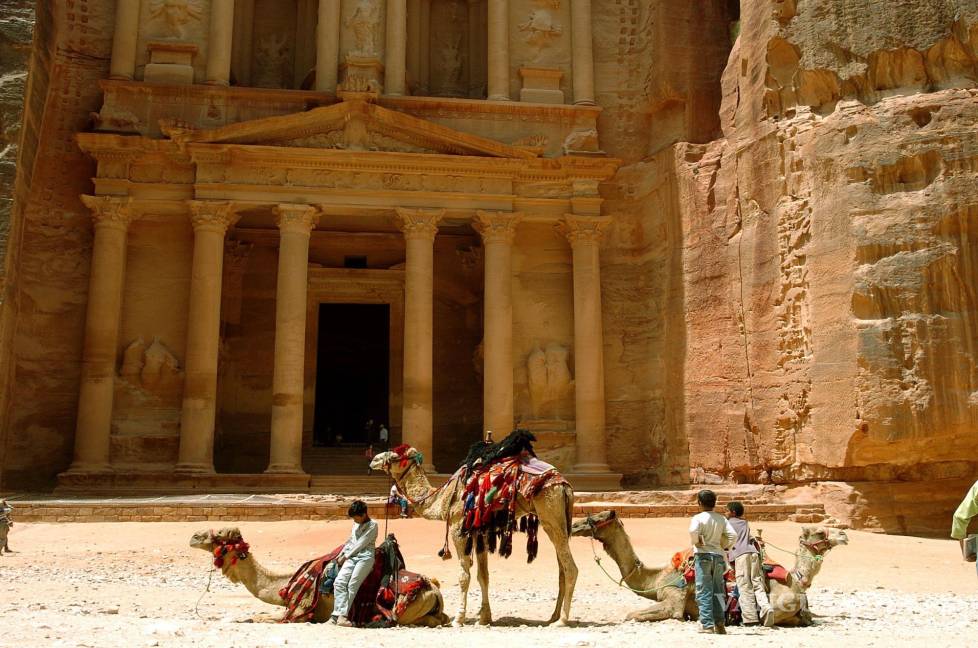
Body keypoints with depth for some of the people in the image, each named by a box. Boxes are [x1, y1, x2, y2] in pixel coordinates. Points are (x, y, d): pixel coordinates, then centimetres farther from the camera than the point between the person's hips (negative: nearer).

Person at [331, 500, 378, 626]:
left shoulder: (372, 525, -2)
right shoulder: (356, 524, 22)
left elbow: (361, 544, -6)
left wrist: (345, 556, -5)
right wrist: (341, 554, 15)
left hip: (365, 557, -6)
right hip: (352, 557, 6)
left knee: (352, 584, -21)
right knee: (339, 582, -16)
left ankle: (342, 615, -25)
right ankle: (338, 613, -24)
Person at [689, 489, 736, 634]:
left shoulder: (698, 518, -6)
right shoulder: (721, 519, 7)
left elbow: (693, 531, -26)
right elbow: (732, 535, -3)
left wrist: (696, 542, -8)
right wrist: (724, 546, 9)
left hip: (702, 555, -4)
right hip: (718, 556, 4)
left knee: (704, 592, -2)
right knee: (718, 592, 11)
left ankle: (707, 625, -7)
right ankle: (720, 625, 11)